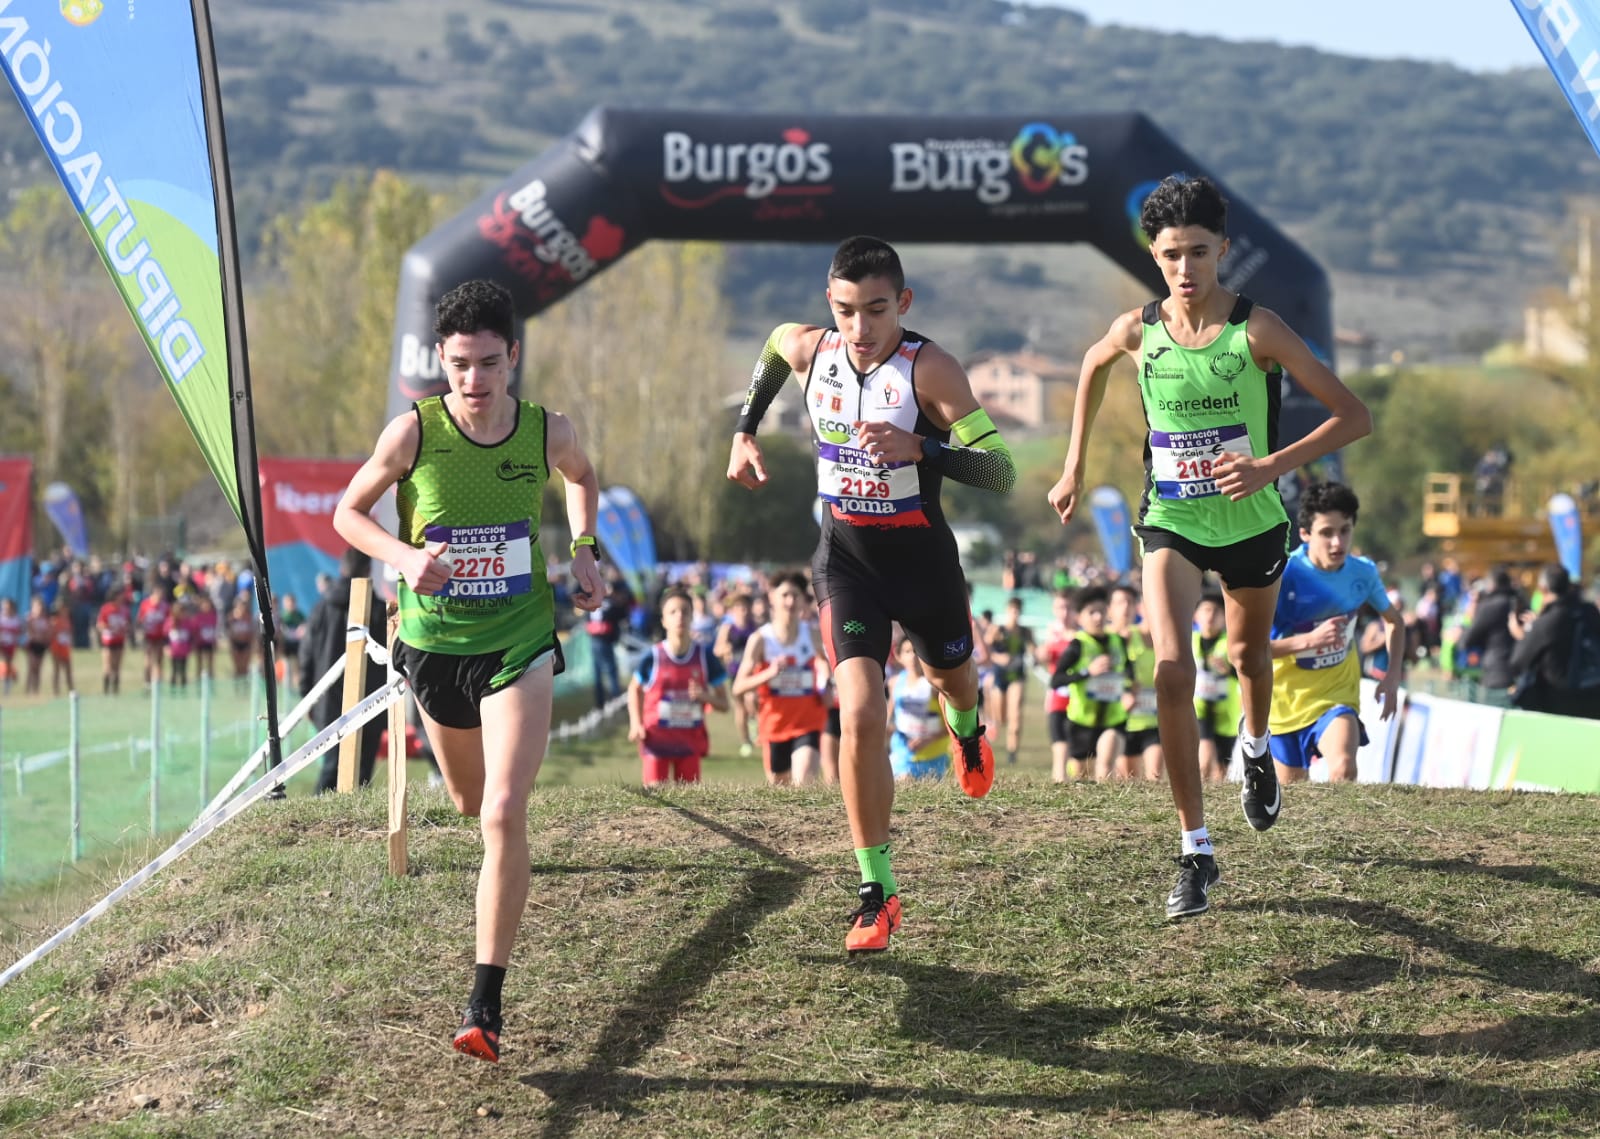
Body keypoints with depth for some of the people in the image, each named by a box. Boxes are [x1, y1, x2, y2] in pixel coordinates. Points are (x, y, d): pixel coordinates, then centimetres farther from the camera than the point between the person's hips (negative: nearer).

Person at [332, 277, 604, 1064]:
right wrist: (404, 556, -21)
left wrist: (583, 551, -2)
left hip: (519, 643, -1)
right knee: (469, 802, 21)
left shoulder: (547, 432, -12)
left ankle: (486, 1005, -12)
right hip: (434, 643, 1)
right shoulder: (412, 433, -17)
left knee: (504, 814, -16)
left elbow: (582, 477, 14)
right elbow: (348, 513, -3)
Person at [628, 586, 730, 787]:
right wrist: (636, 724, -4)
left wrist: (704, 696, -19)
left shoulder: (704, 655, -4)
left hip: (690, 741, 2)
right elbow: (635, 689, 9)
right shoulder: (653, 657, -9)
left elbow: (723, 704, 2)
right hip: (656, 740, -2)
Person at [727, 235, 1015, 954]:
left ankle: (965, 727, 69)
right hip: (846, 559, 1)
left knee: (950, 676, 27)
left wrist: (919, 448, -41)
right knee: (860, 717, -17)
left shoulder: (929, 369, -22)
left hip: (922, 558, -1)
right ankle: (876, 893, -10)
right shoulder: (808, 348, -10)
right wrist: (744, 433, 10)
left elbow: (1001, 474, -27)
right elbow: (774, 344, 19)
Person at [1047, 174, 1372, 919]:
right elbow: (1093, 365, 15)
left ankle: (1256, 751, 60)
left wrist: (1271, 466, -33)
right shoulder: (1138, 332, -12)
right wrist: (1075, 467, 14)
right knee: (1172, 671, -19)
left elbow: (1353, 416, -21)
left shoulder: (1256, 328, -20)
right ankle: (1195, 851, -11)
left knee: (1247, 655, 23)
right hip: (1170, 522, 0)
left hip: (1252, 522, 0)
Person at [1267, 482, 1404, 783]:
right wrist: (1310, 640, -35)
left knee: (1344, 771, -26)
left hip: (1337, 691, 1)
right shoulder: (1284, 576, -22)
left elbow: (1394, 620, 14)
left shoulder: (1363, 572, -8)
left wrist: (1392, 676, 1)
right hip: (1286, 695, -1)